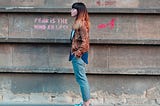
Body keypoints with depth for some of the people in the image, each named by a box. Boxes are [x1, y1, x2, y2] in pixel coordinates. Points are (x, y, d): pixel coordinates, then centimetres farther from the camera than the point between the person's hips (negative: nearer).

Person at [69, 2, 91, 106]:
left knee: (81, 78, -5)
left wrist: (78, 52, -17)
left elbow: (85, 41, -20)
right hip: (77, 54, 10)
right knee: (82, 78, 14)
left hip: (79, 55, -10)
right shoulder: (78, 22, 13)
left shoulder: (82, 23, -16)